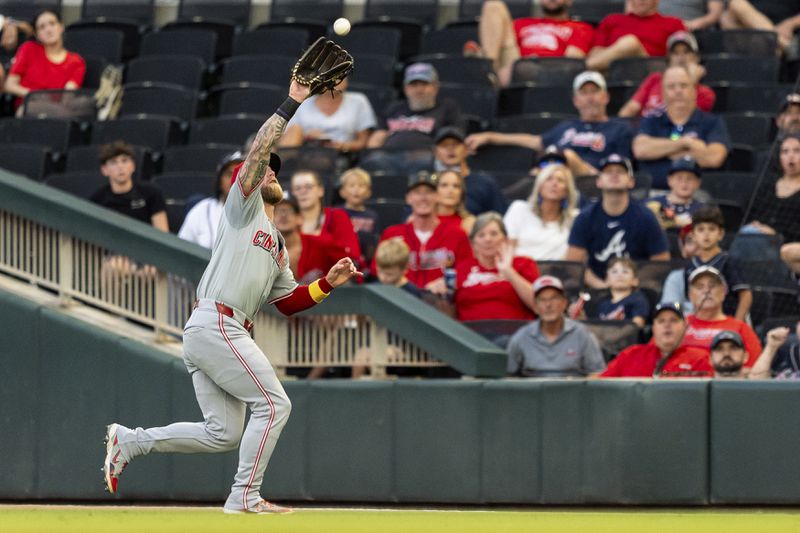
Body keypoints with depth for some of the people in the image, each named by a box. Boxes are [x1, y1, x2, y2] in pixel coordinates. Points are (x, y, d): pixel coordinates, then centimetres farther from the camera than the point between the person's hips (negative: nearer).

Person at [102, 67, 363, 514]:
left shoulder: (278, 246, 29)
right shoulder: (243, 207, 6)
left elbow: (288, 301, 27)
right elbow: (258, 154, -9)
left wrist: (328, 283, 13)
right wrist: (291, 105, -13)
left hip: (210, 334, 9)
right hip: (216, 323, -9)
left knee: (223, 433, 6)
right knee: (274, 404, -10)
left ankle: (129, 441, 12)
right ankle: (246, 497, -6)